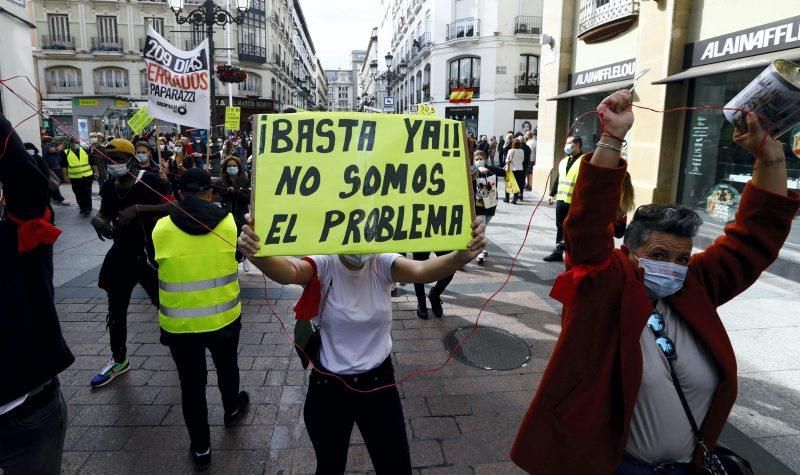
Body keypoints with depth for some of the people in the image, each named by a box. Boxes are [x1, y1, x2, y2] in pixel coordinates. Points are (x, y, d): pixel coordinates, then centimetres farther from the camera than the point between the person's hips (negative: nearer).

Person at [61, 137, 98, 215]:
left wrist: (96, 172, 3)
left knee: (87, 194, -1)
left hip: (87, 176, -1)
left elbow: (93, 162, 8)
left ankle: (88, 209, 6)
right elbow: (63, 166, 1)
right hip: (74, 178, 1)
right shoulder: (66, 153, 2)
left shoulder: (85, 150, 5)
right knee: (79, 195, 9)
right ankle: (82, 208, 21)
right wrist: (65, 176, -5)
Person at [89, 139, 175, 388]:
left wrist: (138, 208, -32)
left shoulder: (150, 180, -14)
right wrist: (97, 219, -2)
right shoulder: (108, 186, 7)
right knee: (116, 310, 14)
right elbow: (105, 212, 21)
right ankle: (118, 359, 32)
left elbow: (172, 206, -26)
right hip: (121, 254, 7)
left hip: (150, 254, -6)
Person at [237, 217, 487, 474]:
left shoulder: (382, 264, -13)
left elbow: (421, 270, -34)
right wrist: (257, 256, -61)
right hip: (328, 385, 0)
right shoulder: (324, 265, -16)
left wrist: (461, 257, -55)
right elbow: (289, 271, -38)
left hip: (378, 381, 1)